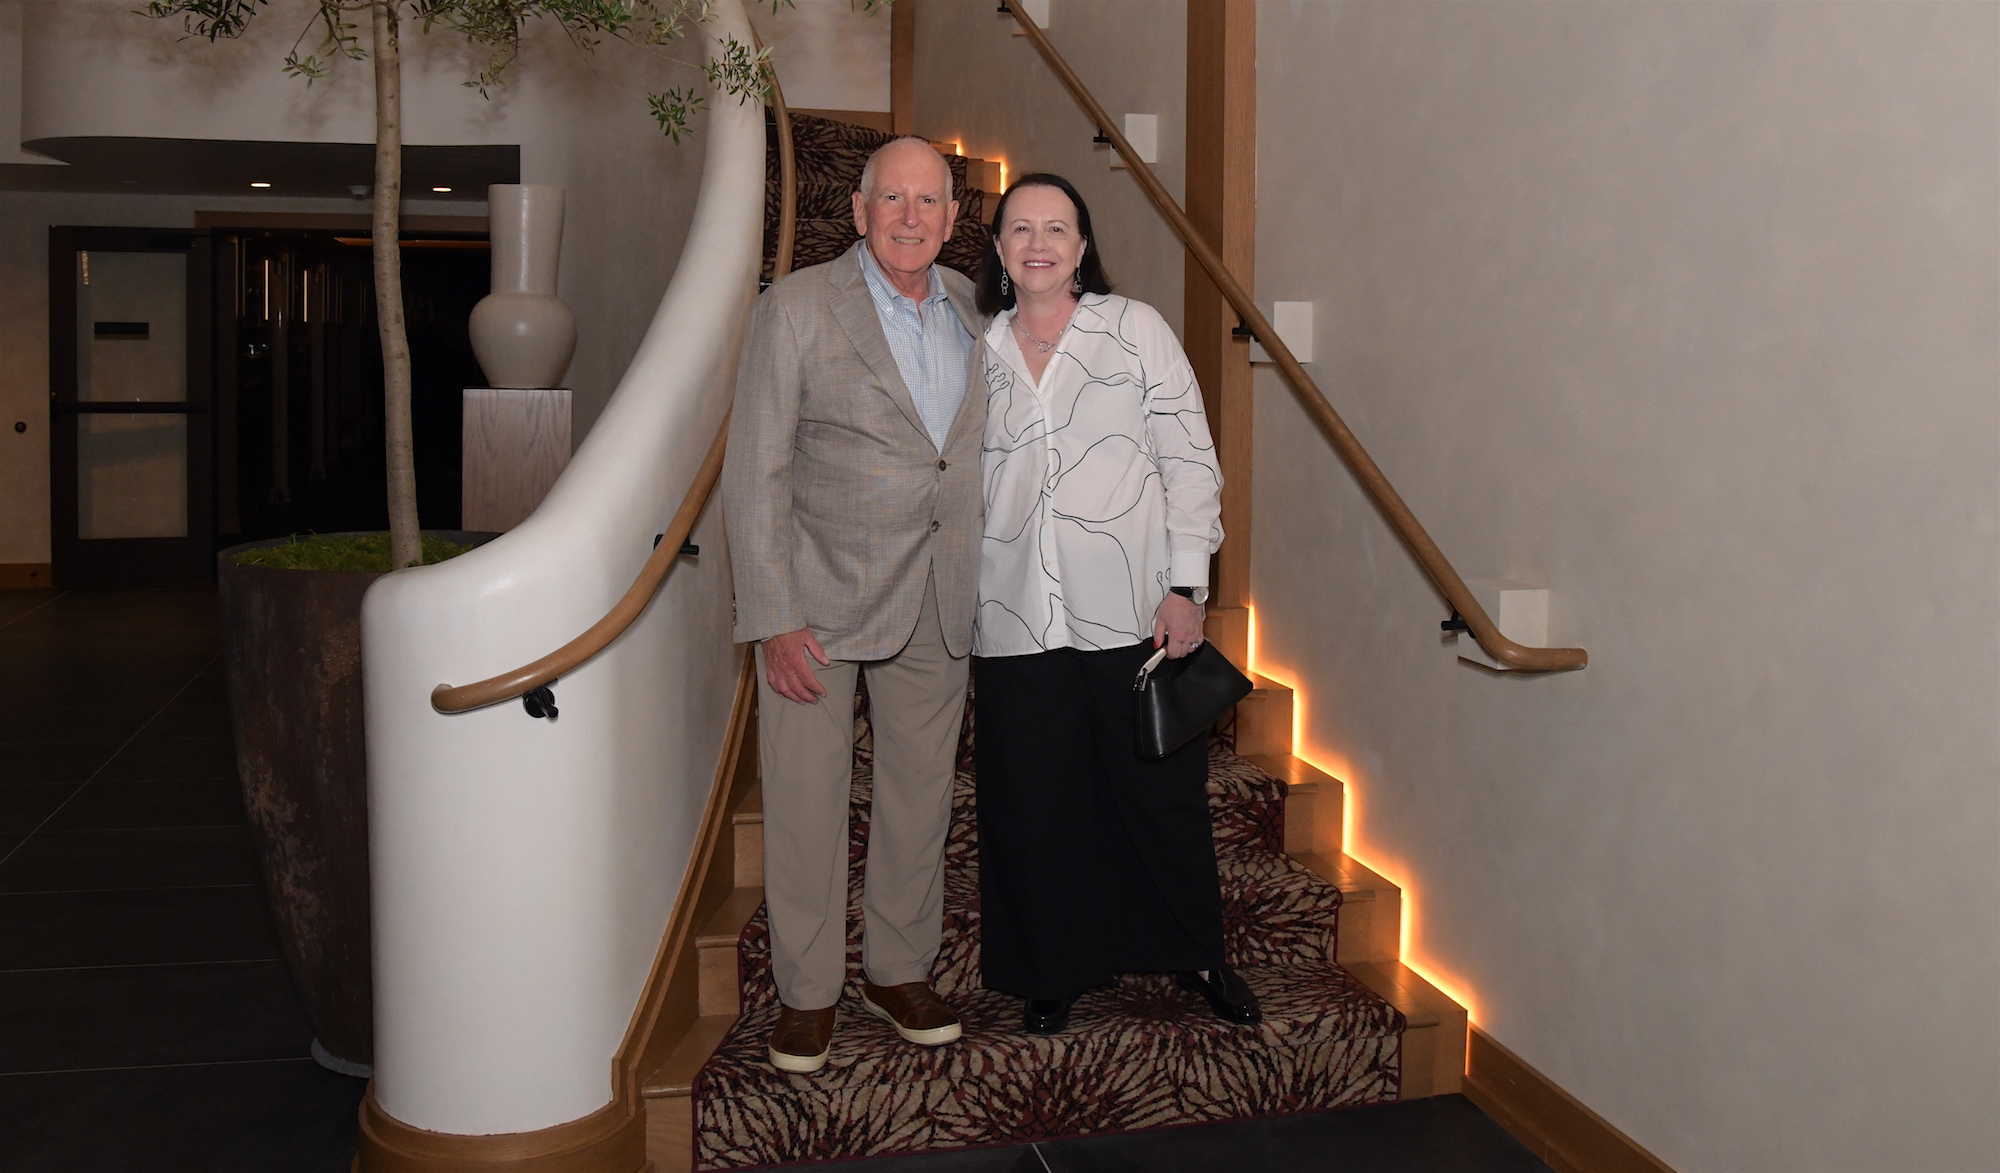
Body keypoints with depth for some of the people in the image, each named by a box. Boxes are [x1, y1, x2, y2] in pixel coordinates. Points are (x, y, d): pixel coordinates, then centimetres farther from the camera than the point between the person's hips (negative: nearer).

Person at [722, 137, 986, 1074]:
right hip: (820, 596, -4)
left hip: (940, 602, 4)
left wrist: (987, 590, 9)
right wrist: (774, 619, -14)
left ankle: (900, 969, 31)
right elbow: (756, 476, -9)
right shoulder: (796, 309, -7)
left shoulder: (975, 309, 7)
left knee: (920, 792, 13)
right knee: (806, 799, 3)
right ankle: (807, 991, 21)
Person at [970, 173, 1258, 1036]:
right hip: (1017, 622, 2)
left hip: (1131, 611, -2)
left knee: (1162, 793, 7)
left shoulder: (1135, 329, 3)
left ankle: (1199, 958, 28)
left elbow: (1189, 458, 1)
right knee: (1034, 805, 8)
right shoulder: (979, 353, 10)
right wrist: (959, 619, 11)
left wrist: (1186, 586, -7)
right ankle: (1053, 972, 26)